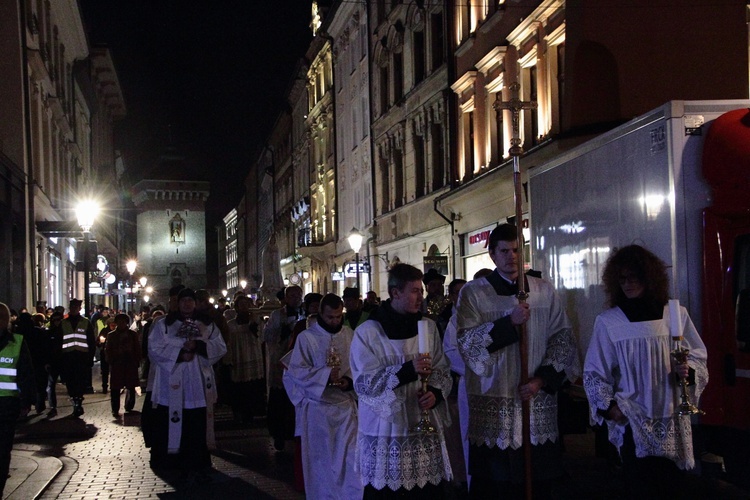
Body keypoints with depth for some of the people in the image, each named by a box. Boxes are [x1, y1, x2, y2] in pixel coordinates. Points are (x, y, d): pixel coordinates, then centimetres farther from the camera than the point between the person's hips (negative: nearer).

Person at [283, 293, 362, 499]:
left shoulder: (351, 335, 2)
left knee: (350, 457, 0)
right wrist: (325, 375, -21)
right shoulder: (306, 337, -6)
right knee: (320, 458, 8)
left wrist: (350, 381, -13)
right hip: (317, 407, -2)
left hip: (346, 406, 2)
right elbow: (296, 371, -10)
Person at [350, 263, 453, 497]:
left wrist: (436, 392, -9)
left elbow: (442, 369, 12)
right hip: (386, 432, -4)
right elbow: (364, 382, -11)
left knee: (430, 489, 4)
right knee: (386, 490, -1)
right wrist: (406, 371, -21)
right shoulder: (368, 332, -6)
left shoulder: (428, 327, 8)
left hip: (425, 426, 4)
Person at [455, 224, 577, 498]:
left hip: (539, 403, 2)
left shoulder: (544, 291, 9)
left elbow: (563, 340, 7)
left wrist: (542, 379, -5)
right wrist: (509, 322, -17)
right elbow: (466, 342, -9)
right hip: (492, 405, -2)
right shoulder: (473, 293, 1)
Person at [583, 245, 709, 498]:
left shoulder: (676, 314, 4)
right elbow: (594, 372, 5)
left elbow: (699, 358, 11)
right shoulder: (607, 321, 0)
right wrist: (607, 406, -6)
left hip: (672, 422, 1)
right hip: (632, 424, -1)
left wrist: (689, 370, -10)